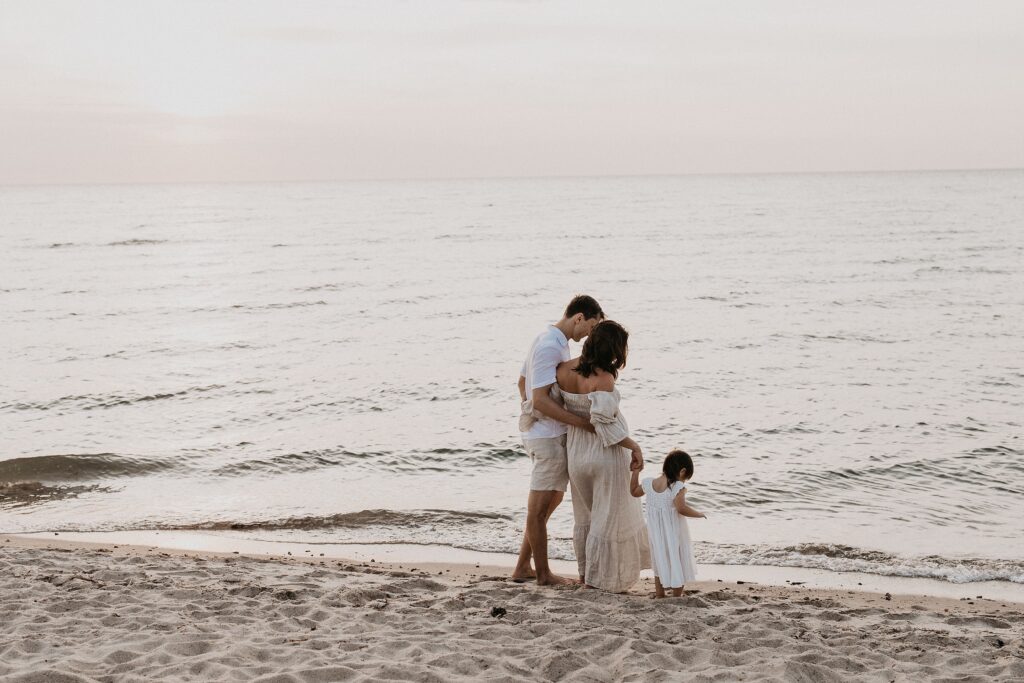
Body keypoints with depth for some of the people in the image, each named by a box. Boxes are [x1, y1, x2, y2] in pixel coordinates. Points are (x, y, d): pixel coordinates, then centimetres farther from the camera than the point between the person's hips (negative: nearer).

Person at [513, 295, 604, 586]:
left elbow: (522, 381, 23)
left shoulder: (546, 339, 12)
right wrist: (584, 423, -24)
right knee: (540, 507, 0)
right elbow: (541, 399, -25)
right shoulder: (551, 346, -20)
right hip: (549, 435, -10)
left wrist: (529, 416, 32)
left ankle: (523, 567, 22)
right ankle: (543, 573, 11)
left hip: (537, 431, 10)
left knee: (553, 498, 19)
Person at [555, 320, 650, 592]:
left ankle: (585, 573, 33)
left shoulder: (564, 370, -4)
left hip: (576, 454, 7)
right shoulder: (603, 379, -23)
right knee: (609, 518, 7)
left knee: (586, 516, 23)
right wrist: (634, 446, -20)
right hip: (607, 455, -7)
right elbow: (604, 422, -28)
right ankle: (602, 580, 12)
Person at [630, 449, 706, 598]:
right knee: (678, 565, 13)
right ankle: (676, 599, 19)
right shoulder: (678, 487, -23)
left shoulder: (648, 484, -6)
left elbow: (634, 492, 11)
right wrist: (698, 514, -19)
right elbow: (681, 508, -34)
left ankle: (659, 597, 28)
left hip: (657, 535, 5)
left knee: (660, 565, 23)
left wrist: (636, 470, 16)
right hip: (675, 535, -5)